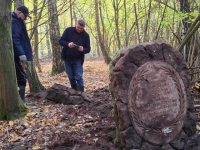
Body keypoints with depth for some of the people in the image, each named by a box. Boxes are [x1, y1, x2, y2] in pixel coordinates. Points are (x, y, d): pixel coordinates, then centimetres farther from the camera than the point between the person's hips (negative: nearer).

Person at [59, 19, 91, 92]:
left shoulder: (86, 35, -5)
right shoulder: (68, 30, -6)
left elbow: (88, 49, -2)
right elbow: (60, 41, -6)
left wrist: (83, 49, -26)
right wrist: (68, 44, -27)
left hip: (78, 60, -2)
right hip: (67, 59, 2)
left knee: (79, 78, -6)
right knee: (71, 77, 11)